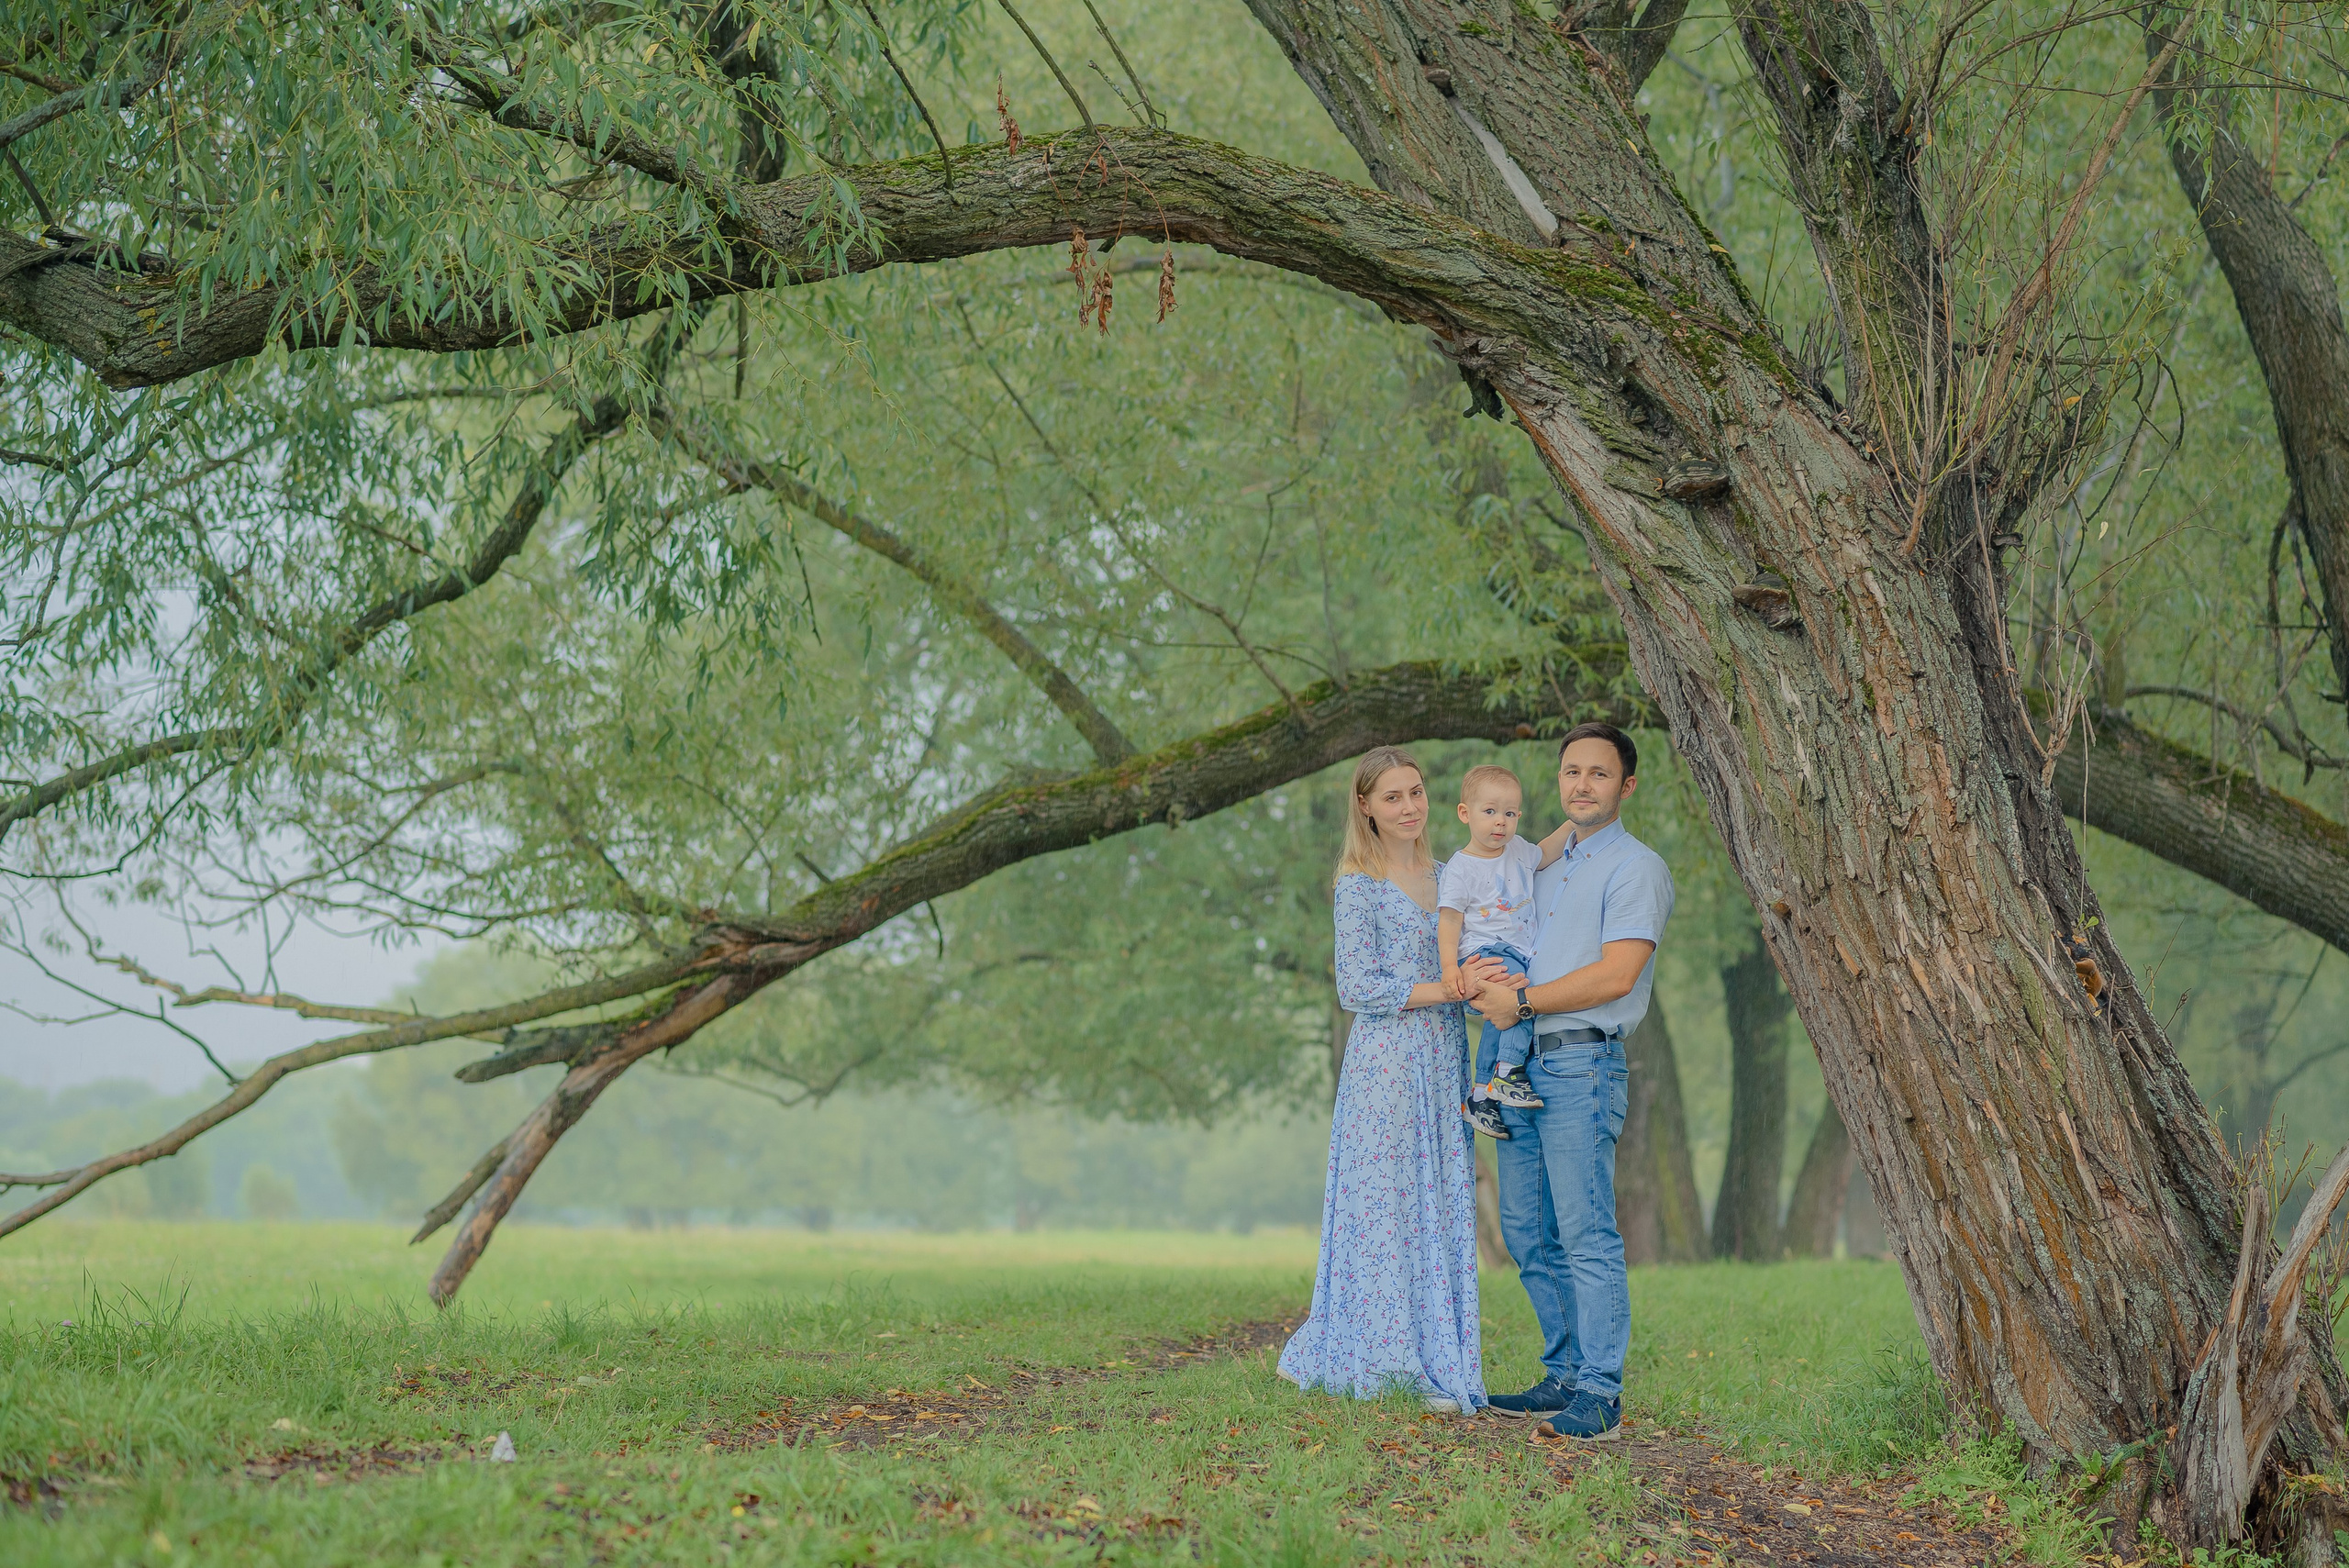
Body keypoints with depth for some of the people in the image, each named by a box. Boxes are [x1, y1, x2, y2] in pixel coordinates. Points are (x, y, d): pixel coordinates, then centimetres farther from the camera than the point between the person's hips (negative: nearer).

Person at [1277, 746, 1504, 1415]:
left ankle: (1438, 1365, 9)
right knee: (1386, 1207, -4)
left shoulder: (1445, 877, 13)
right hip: (1386, 1065, -6)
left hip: (1444, 1065, 6)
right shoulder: (1358, 888, -5)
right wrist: (1449, 989, -19)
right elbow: (1357, 988, -12)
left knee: (1442, 1211, 5)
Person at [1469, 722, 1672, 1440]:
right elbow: (1507, 950, 24)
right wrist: (1488, 979, 0)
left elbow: (1616, 975, -15)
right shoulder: (1547, 869, 22)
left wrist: (1523, 1000, -10)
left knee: (1588, 1234, -11)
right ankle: (1565, 1376, 17)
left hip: (1582, 1064, -9)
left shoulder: (1636, 867, -4)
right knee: (1529, 1233, 9)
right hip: (1523, 1064, 9)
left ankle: (1599, 1395, -11)